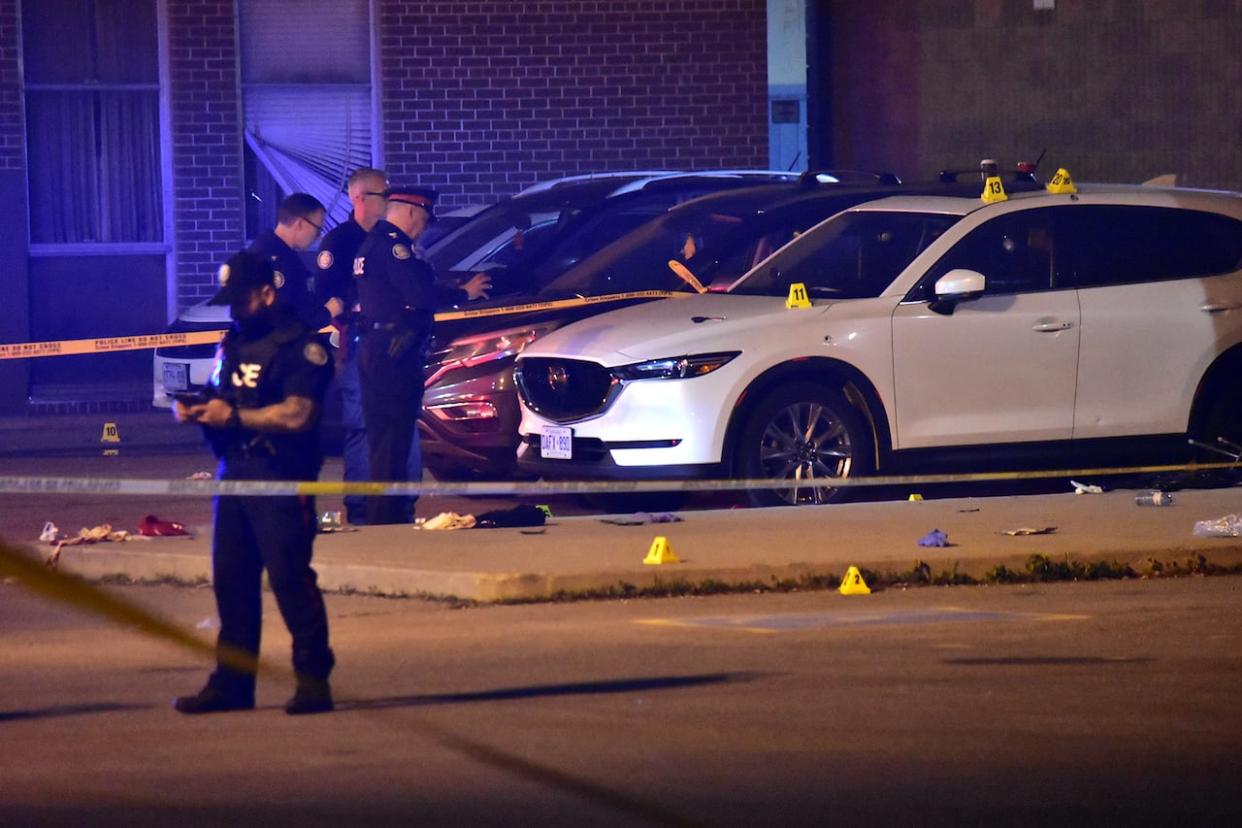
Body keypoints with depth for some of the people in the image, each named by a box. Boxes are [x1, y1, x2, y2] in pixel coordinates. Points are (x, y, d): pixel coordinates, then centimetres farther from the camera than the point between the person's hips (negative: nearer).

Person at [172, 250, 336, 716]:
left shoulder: (299, 345, -8)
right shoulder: (233, 342, 18)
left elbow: (298, 414, -18)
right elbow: (221, 400, 26)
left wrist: (234, 416, -16)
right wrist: (194, 408, 3)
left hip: (280, 479, -8)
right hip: (234, 474, 8)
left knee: (290, 577, -9)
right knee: (230, 580, 9)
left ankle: (314, 680, -4)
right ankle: (232, 681, 16)